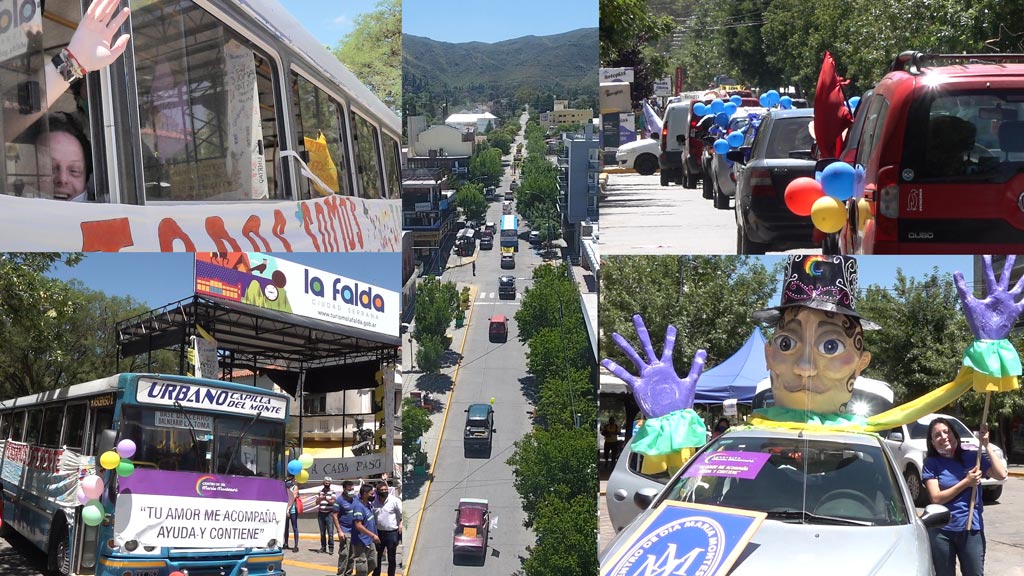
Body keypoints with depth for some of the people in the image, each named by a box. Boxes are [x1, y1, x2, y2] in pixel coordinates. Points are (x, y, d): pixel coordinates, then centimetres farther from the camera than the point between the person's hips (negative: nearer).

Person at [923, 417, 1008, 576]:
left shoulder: (973, 457, 2)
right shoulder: (931, 464, -1)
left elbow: (1001, 474, -11)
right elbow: (936, 498, -10)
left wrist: (986, 445, -14)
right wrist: (966, 482, -14)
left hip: (972, 529, 0)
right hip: (942, 531, 0)